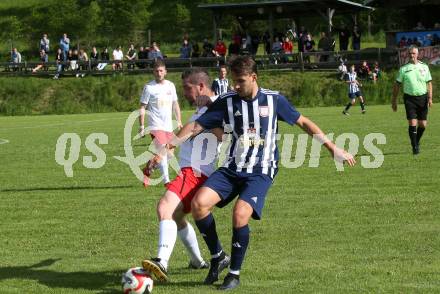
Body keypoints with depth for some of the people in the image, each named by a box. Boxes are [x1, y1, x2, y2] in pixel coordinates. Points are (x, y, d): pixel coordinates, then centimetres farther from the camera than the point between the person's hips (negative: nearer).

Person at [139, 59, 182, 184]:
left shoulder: (170, 85, 9)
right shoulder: (149, 87, -5)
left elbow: (175, 104, 20)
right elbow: (142, 107, -4)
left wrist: (179, 121, 14)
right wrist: (141, 126, -10)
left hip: (168, 126, 6)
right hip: (156, 126, -6)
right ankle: (166, 180, -21)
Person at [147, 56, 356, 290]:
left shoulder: (274, 100, -1)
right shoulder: (226, 102, 3)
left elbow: (303, 123, 9)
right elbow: (195, 127, 3)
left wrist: (333, 148, 8)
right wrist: (165, 149, -7)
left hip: (260, 172, -3)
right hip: (231, 169, 3)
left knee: (240, 213, -28)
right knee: (198, 203, -21)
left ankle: (235, 273, -8)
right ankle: (217, 257, 1)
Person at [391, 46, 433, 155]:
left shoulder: (424, 67, 5)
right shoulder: (403, 69, 2)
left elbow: (429, 83, 6)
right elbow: (397, 85, 6)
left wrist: (430, 98, -6)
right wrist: (394, 101, 4)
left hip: (422, 98, 2)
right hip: (409, 98, -2)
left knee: (423, 124, 3)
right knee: (412, 123, -10)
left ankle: (417, 142, 28)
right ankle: (415, 147, -1)